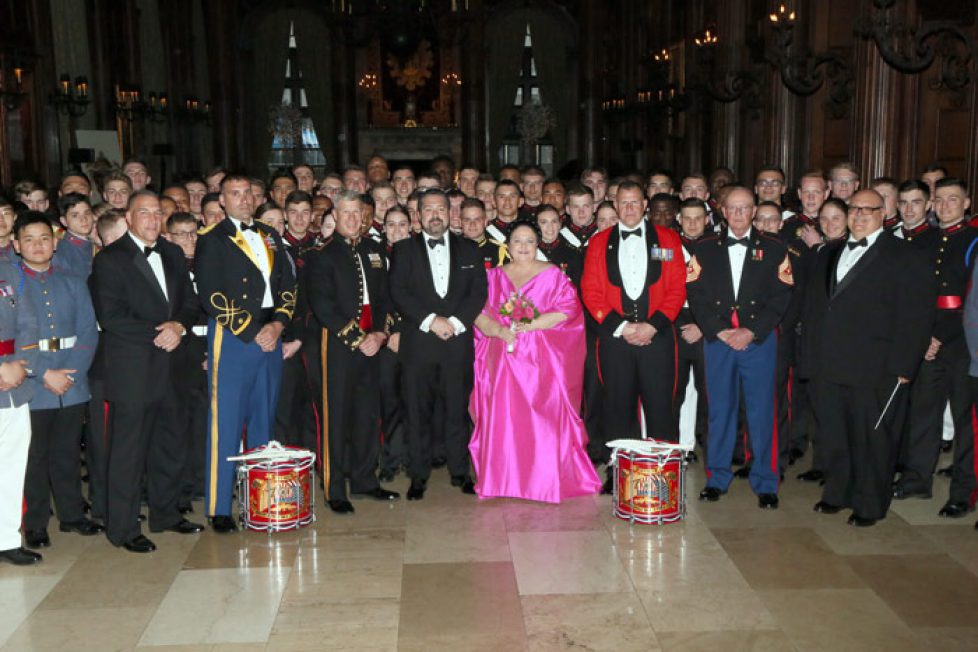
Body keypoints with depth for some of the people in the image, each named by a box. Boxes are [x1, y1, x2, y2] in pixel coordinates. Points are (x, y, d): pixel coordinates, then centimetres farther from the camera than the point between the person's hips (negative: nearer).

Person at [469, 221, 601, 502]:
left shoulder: (553, 274, 6)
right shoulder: (495, 276, 14)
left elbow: (567, 310, -5)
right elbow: (478, 312, 6)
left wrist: (531, 325, -14)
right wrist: (498, 330, -14)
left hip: (541, 359, -2)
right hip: (504, 358, 2)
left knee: (543, 415, -5)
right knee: (503, 416, -2)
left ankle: (547, 479, 4)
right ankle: (503, 478, 8)